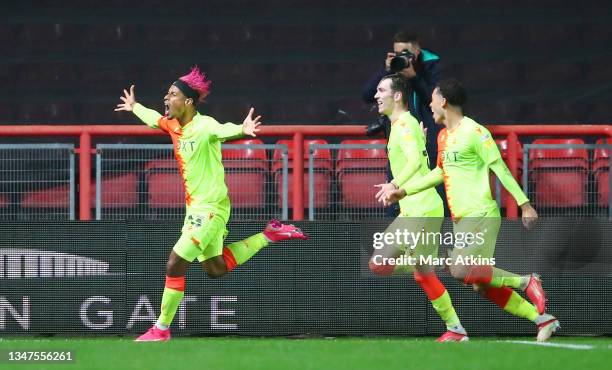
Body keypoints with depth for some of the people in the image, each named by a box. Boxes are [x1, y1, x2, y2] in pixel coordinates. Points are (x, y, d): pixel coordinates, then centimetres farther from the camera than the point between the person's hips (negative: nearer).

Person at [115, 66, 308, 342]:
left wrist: (242, 130, -64)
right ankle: (269, 235, 30)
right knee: (216, 269, 19)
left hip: (210, 208, -9)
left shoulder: (203, 126, -19)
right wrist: (134, 107, 49)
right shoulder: (174, 125, 6)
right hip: (194, 207, 9)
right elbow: (153, 118, 30)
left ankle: (161, 329, 0)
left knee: (175, 265, -11)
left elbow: (222, 130, -43)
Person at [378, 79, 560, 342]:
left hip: (481, 215, -9)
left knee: (461, 270, -24)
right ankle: (543, 319, 9)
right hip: (460, 219, 9)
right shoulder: (444, 136, 16)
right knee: (482, 284, 3)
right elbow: (440, 172, 30)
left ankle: (525, 282, -9)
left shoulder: (474, 132, -10)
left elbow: (499, 168, -12)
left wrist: (524, 204, -15)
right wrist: (403, 191, 27)